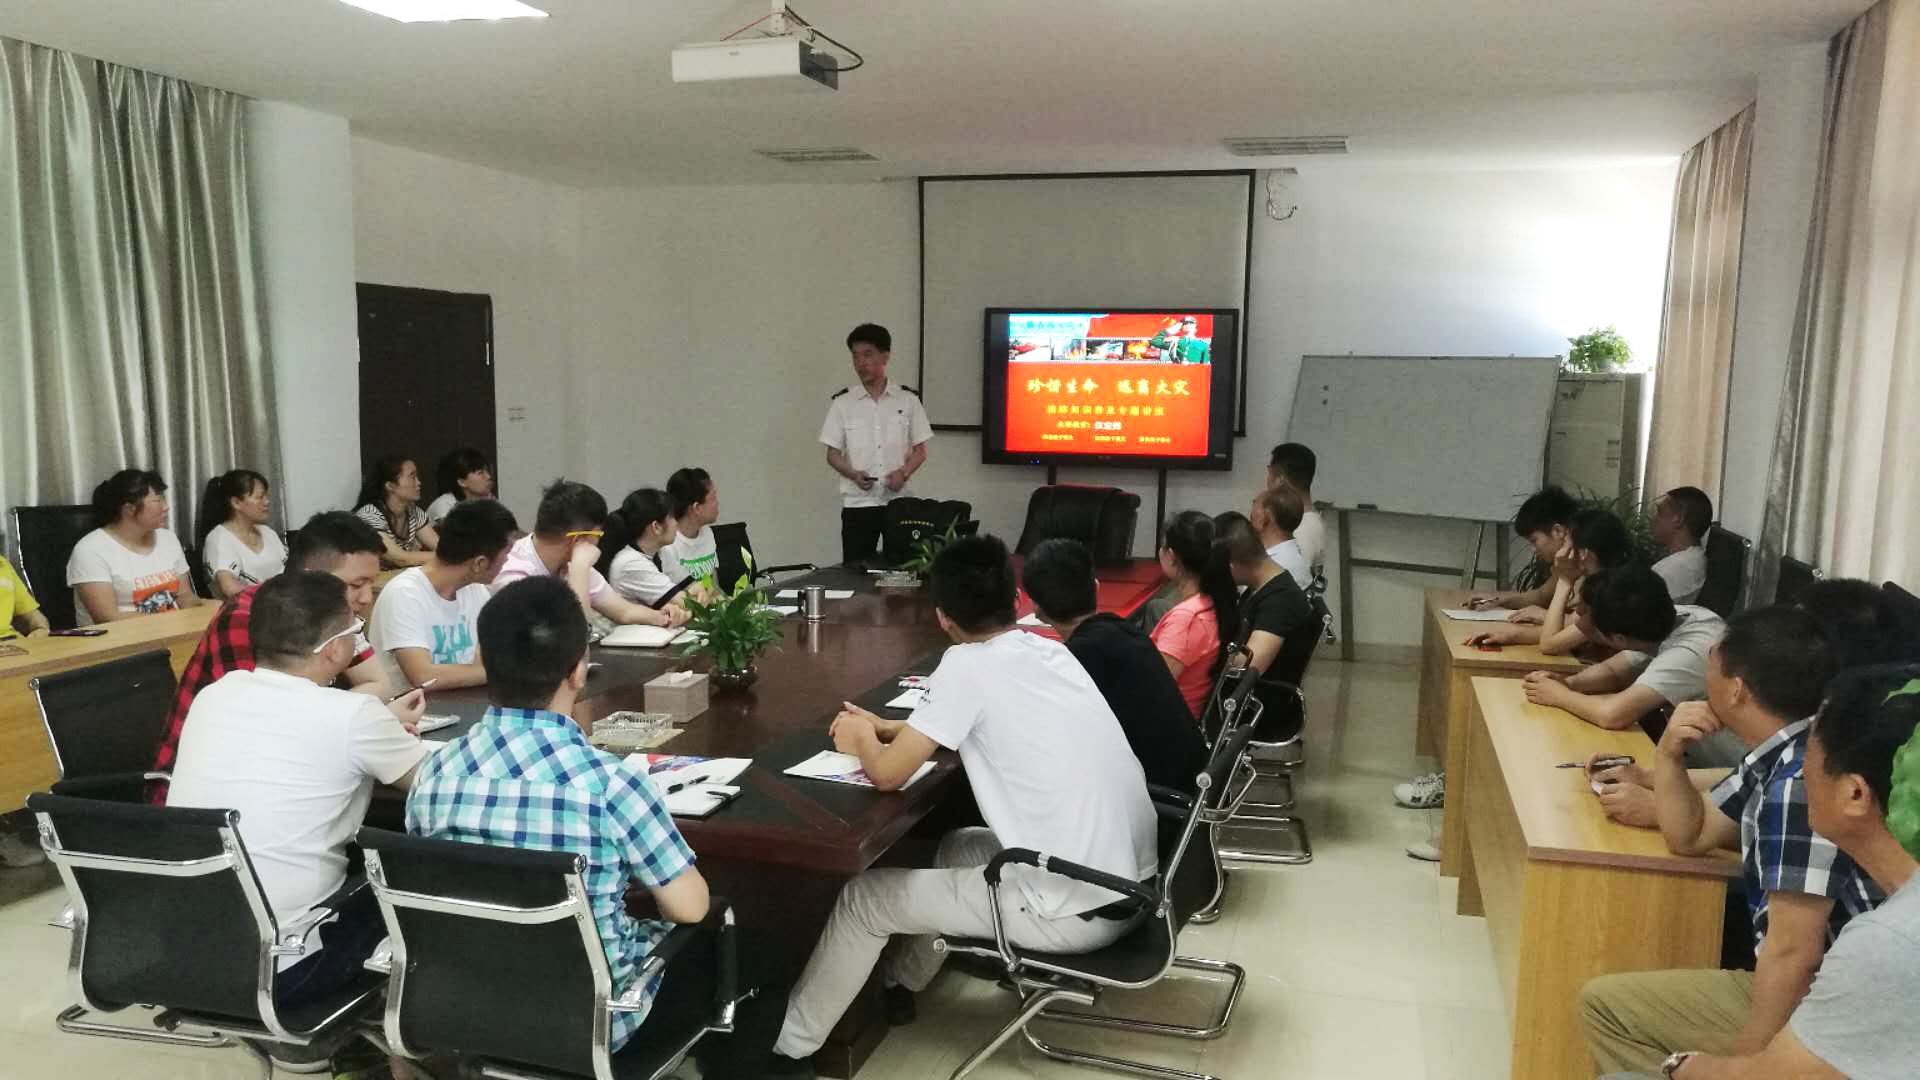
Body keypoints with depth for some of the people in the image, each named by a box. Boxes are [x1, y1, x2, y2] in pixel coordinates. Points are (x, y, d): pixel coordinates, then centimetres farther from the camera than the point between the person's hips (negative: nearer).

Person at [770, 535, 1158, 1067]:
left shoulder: (967, 664, -14)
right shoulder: (1049, 650, 8)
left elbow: (888, 774, -10)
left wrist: (862, 741, 12)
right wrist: (888, 728, 24)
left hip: (1078, 911, -8)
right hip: (1132, 881, 8)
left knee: (865, 897, 7)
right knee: (959, 845, 30)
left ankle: (788, 1040, 26)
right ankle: (902, 979, 45)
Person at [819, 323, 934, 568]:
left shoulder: (908, 399, 3)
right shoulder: (842, 401, 3)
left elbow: (920, 450, 7)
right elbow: (832, 454, 5)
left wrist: (903, 473, -12)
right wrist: (853, 474, -14)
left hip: (899, 501, 0)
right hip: (857, 503, 0)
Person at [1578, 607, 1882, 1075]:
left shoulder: (1804, 779, -26)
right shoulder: (1773, 759, 4)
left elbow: (1793, 953, -26)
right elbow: (1689, 836, 17)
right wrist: (1669, 755, -1)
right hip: (1785, 986, 9)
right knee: (1604, 1002, 13)